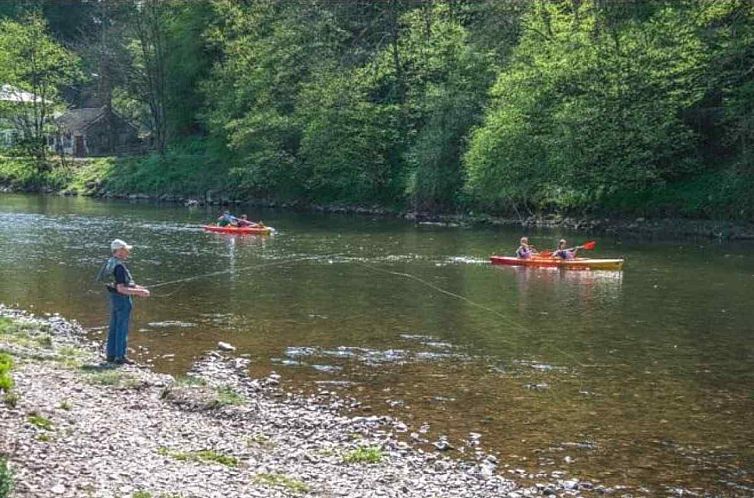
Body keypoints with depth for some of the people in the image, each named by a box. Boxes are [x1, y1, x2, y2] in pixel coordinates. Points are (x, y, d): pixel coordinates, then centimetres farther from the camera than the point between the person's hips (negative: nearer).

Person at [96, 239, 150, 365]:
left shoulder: (110, 263, 8)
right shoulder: (119, 267, -22)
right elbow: (121, 289, -25)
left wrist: (137, 288, 15)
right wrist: (139, 292, -20)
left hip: (114, 298, 10)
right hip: (122, 299, -10)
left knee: (113, 328, 15)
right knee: (122, 329, -2)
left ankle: (111, 355, 22)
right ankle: (120, 357, 4)